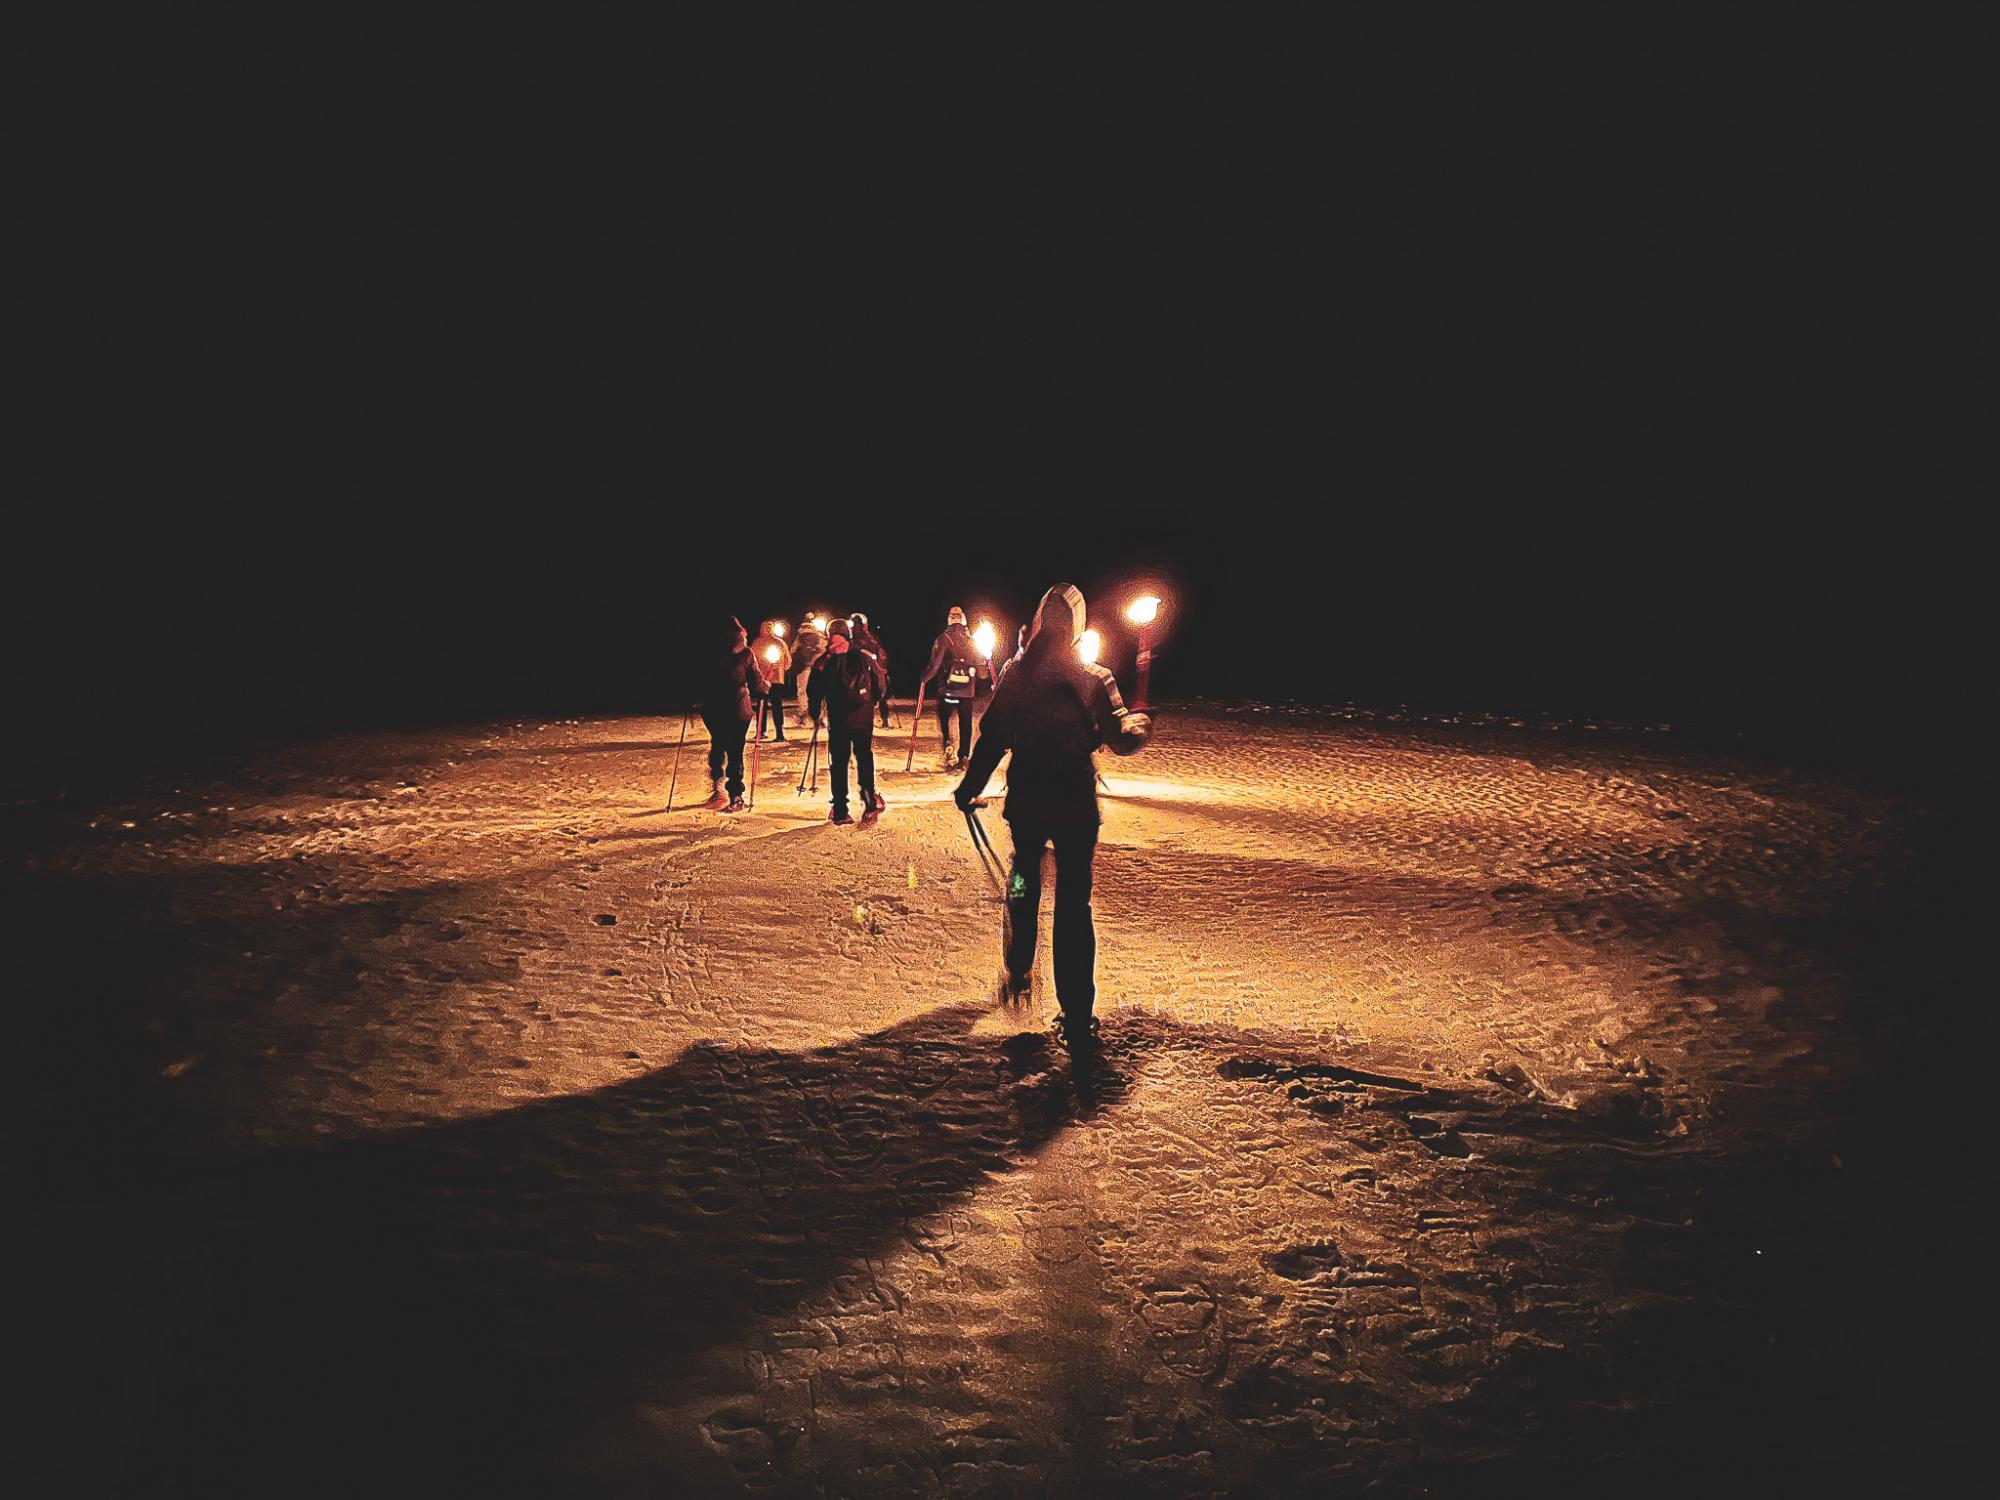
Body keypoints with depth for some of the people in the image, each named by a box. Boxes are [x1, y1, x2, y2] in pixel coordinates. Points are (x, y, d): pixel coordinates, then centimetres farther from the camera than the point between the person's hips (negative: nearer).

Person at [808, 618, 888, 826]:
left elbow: (814, 693, 1)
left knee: (838, 764, 7)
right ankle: (870, 803, -2)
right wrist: (872, 703, 23)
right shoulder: (864, 657, 0)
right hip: (863, 718, 0)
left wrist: (815, 715, 18)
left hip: (837, 720, 0)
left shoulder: (823, 662, -1)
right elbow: (881, 685, 4)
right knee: (864, 759, 9)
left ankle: (840, 812, 7)